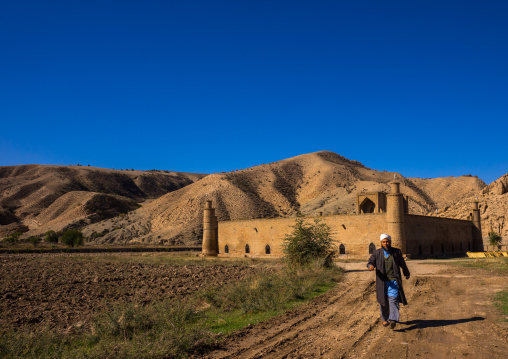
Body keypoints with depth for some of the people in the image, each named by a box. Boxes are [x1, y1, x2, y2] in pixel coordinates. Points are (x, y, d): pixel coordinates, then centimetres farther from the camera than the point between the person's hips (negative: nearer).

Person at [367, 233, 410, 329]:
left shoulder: (397, 252, 4)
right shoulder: (377, 253, 3)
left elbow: (402, 264, 18)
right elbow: (370, 261, -6)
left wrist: (407, 274, 32)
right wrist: (370, 266, -31)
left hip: (394, 281, -1)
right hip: (382, 282, 1)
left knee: (393, 299, -14)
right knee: (383, 301, 9)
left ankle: (393, 320, -21)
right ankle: (385, 319, 24)